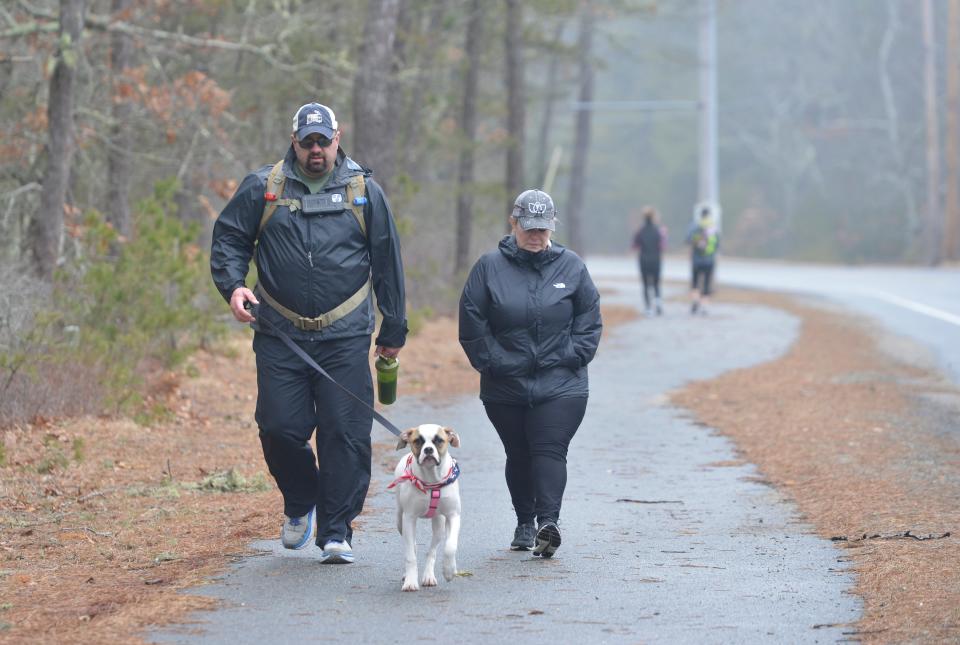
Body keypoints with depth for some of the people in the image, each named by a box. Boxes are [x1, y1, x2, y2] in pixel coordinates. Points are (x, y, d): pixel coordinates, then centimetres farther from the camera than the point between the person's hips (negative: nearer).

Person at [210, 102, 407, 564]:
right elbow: (228, 239, 12)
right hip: (280, 335, 0)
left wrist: (393, 331, 14)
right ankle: (300, 504, 24)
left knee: (345, 434, -5)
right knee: (280, 429, -4)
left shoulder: (363, 191, 8)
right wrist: (233, 285, -8)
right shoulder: (262, 188, 6)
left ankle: (336, 531, 4)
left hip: (345, 339, 0)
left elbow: (388, 263, 13)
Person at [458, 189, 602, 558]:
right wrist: (493, 361, -4)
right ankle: (524, 522, 23)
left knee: (550, 451, -14)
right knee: (519, 455, 10)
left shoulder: (571, 267, 5)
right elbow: (472, 323, 2)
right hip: (505, 387, 1)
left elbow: (589, 321, 8)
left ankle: (549, 520, -24)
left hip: (560, 385, -1)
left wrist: (570, 357, -3)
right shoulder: (490, 267, 2)